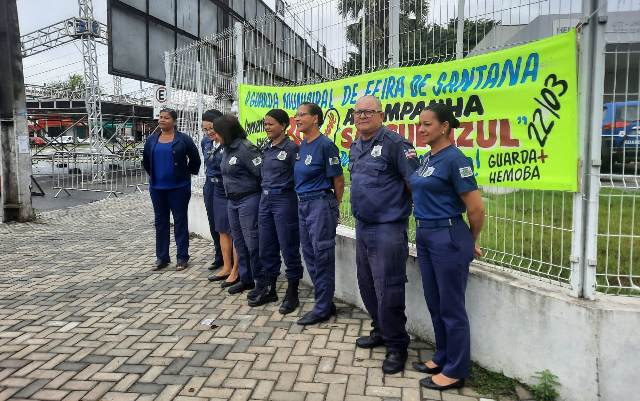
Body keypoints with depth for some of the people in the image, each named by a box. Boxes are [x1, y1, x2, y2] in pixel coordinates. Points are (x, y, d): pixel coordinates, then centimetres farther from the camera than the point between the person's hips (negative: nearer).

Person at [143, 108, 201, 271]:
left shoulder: (183, 139, -4)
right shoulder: (151, 140, 8)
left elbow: (195, 159, 2)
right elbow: (146, 161, 21)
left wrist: (187, 174, 3)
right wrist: (152, 175, 16)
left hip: (178, 187, -4)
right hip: (157, 188, 4)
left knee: (180, 221, 2)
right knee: (160, 221, 10)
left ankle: (182, 257, 11)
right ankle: (162, 257, 20)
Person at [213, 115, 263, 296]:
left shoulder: (245, 149, -17)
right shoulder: (227, 149, 10)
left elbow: (263, 173, -20)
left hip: (249, 200, -9)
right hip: (232, 201, 9)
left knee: (252, 243, -2)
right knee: (239, 242, 15)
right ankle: (245, 279, 28)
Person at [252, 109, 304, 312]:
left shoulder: (291, 148, -10)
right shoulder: (266, 148, 12)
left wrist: (299, 203, -11)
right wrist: (265, 194, 15)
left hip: (284, 200, -7)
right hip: (265, 199, 8)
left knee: (289, 249, 1)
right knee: (266, 248, 13)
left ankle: (292, 294, 13)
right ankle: (268, 290, 26)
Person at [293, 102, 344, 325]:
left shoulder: (325, 145, -13)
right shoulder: (302, 146, 11)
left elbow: (338, 179, -9)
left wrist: (334, 207, 0)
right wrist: (304, 200, 17)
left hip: (321, 204, -9)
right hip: (303, 204, 9)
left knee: (322, 257, -1)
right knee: (309, 255, 13)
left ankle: (323, 308, 10)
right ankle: (326, 302, 25)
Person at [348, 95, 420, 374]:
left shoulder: (394, 143, -13)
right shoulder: (355, 147, 13)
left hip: (388, 228, -8)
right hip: (362, 227, 8)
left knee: (388, 290, -3)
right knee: (367, 285, 17)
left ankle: (397, 345, 15)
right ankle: (381, 331, 36)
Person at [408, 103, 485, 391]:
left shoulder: (454, 159, -15)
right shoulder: (427, 158, 10)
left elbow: (476, 209, -15)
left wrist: (471, 242, -1)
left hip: (447, 238, -9)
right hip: (424, 236, 9)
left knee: (451, 306, 3)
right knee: (434, 303, 17)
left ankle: (456, 371, 17)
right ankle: (443, 357, 33)